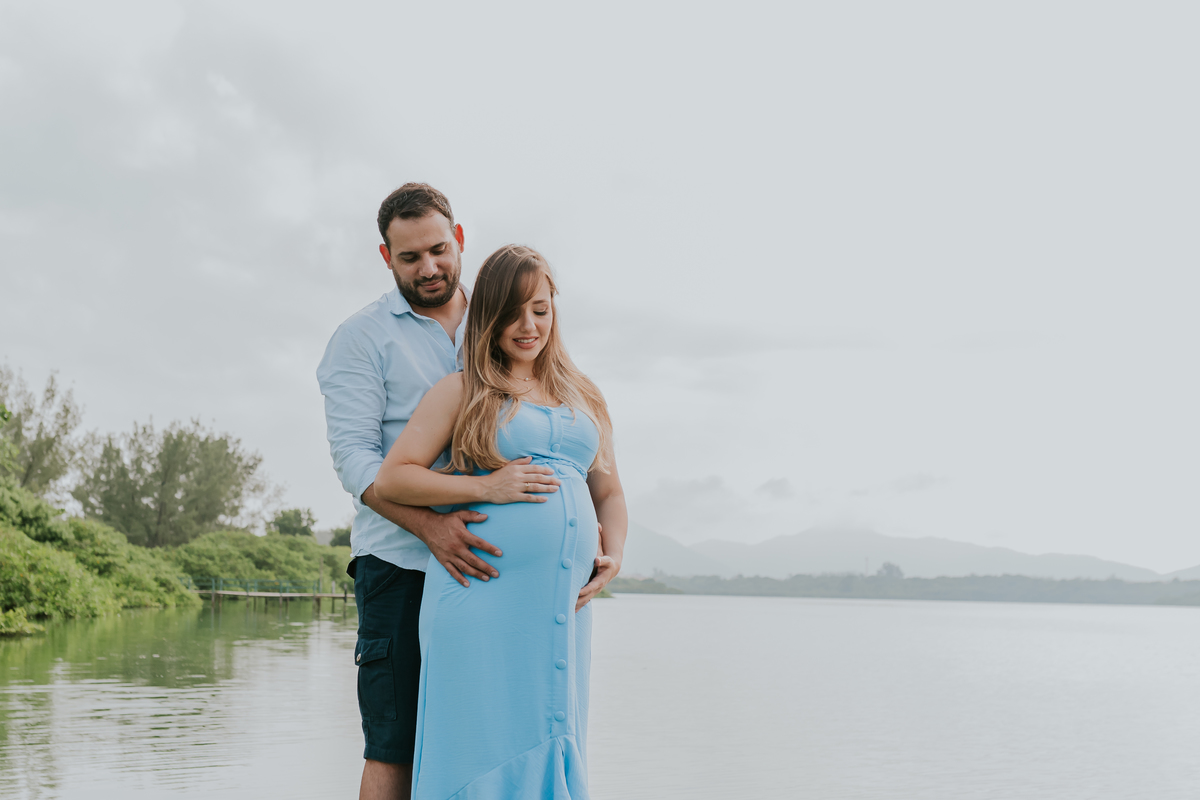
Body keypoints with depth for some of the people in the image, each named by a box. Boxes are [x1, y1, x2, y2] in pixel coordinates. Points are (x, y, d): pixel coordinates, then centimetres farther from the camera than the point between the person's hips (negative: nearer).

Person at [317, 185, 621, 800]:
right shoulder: (362, 338, 3)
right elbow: (353, 454, -9)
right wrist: (430, 526, -26)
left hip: (490, 564, 4)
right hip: (401, 564, -3)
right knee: (394, 748, -3)